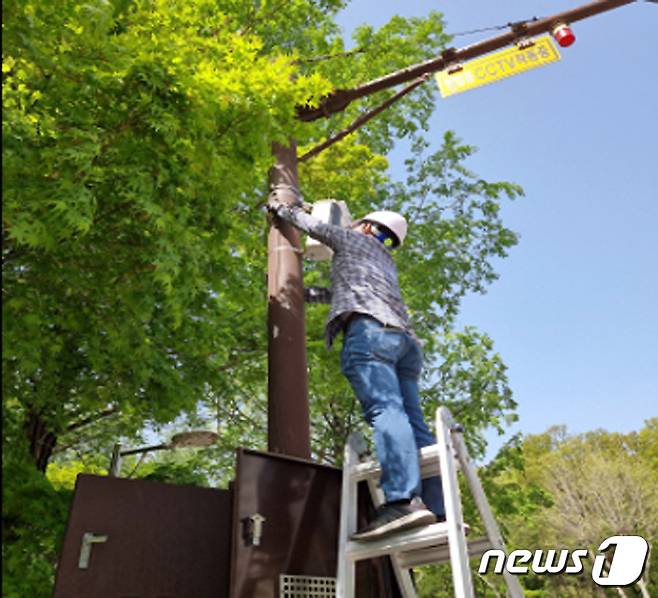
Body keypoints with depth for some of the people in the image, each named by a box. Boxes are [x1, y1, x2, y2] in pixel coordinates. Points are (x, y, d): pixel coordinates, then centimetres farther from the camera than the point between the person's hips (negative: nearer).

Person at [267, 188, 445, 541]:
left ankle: (403, 500, -41)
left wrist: (279, 207, 51)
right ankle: (440, 510, -16)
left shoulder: (354, 239, 24)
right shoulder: (387, 261, 41)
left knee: (384, 409, -25)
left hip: (369, 329, -7)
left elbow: (312, 226, 32)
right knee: (414, 423, -5)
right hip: (404, 338, 7)